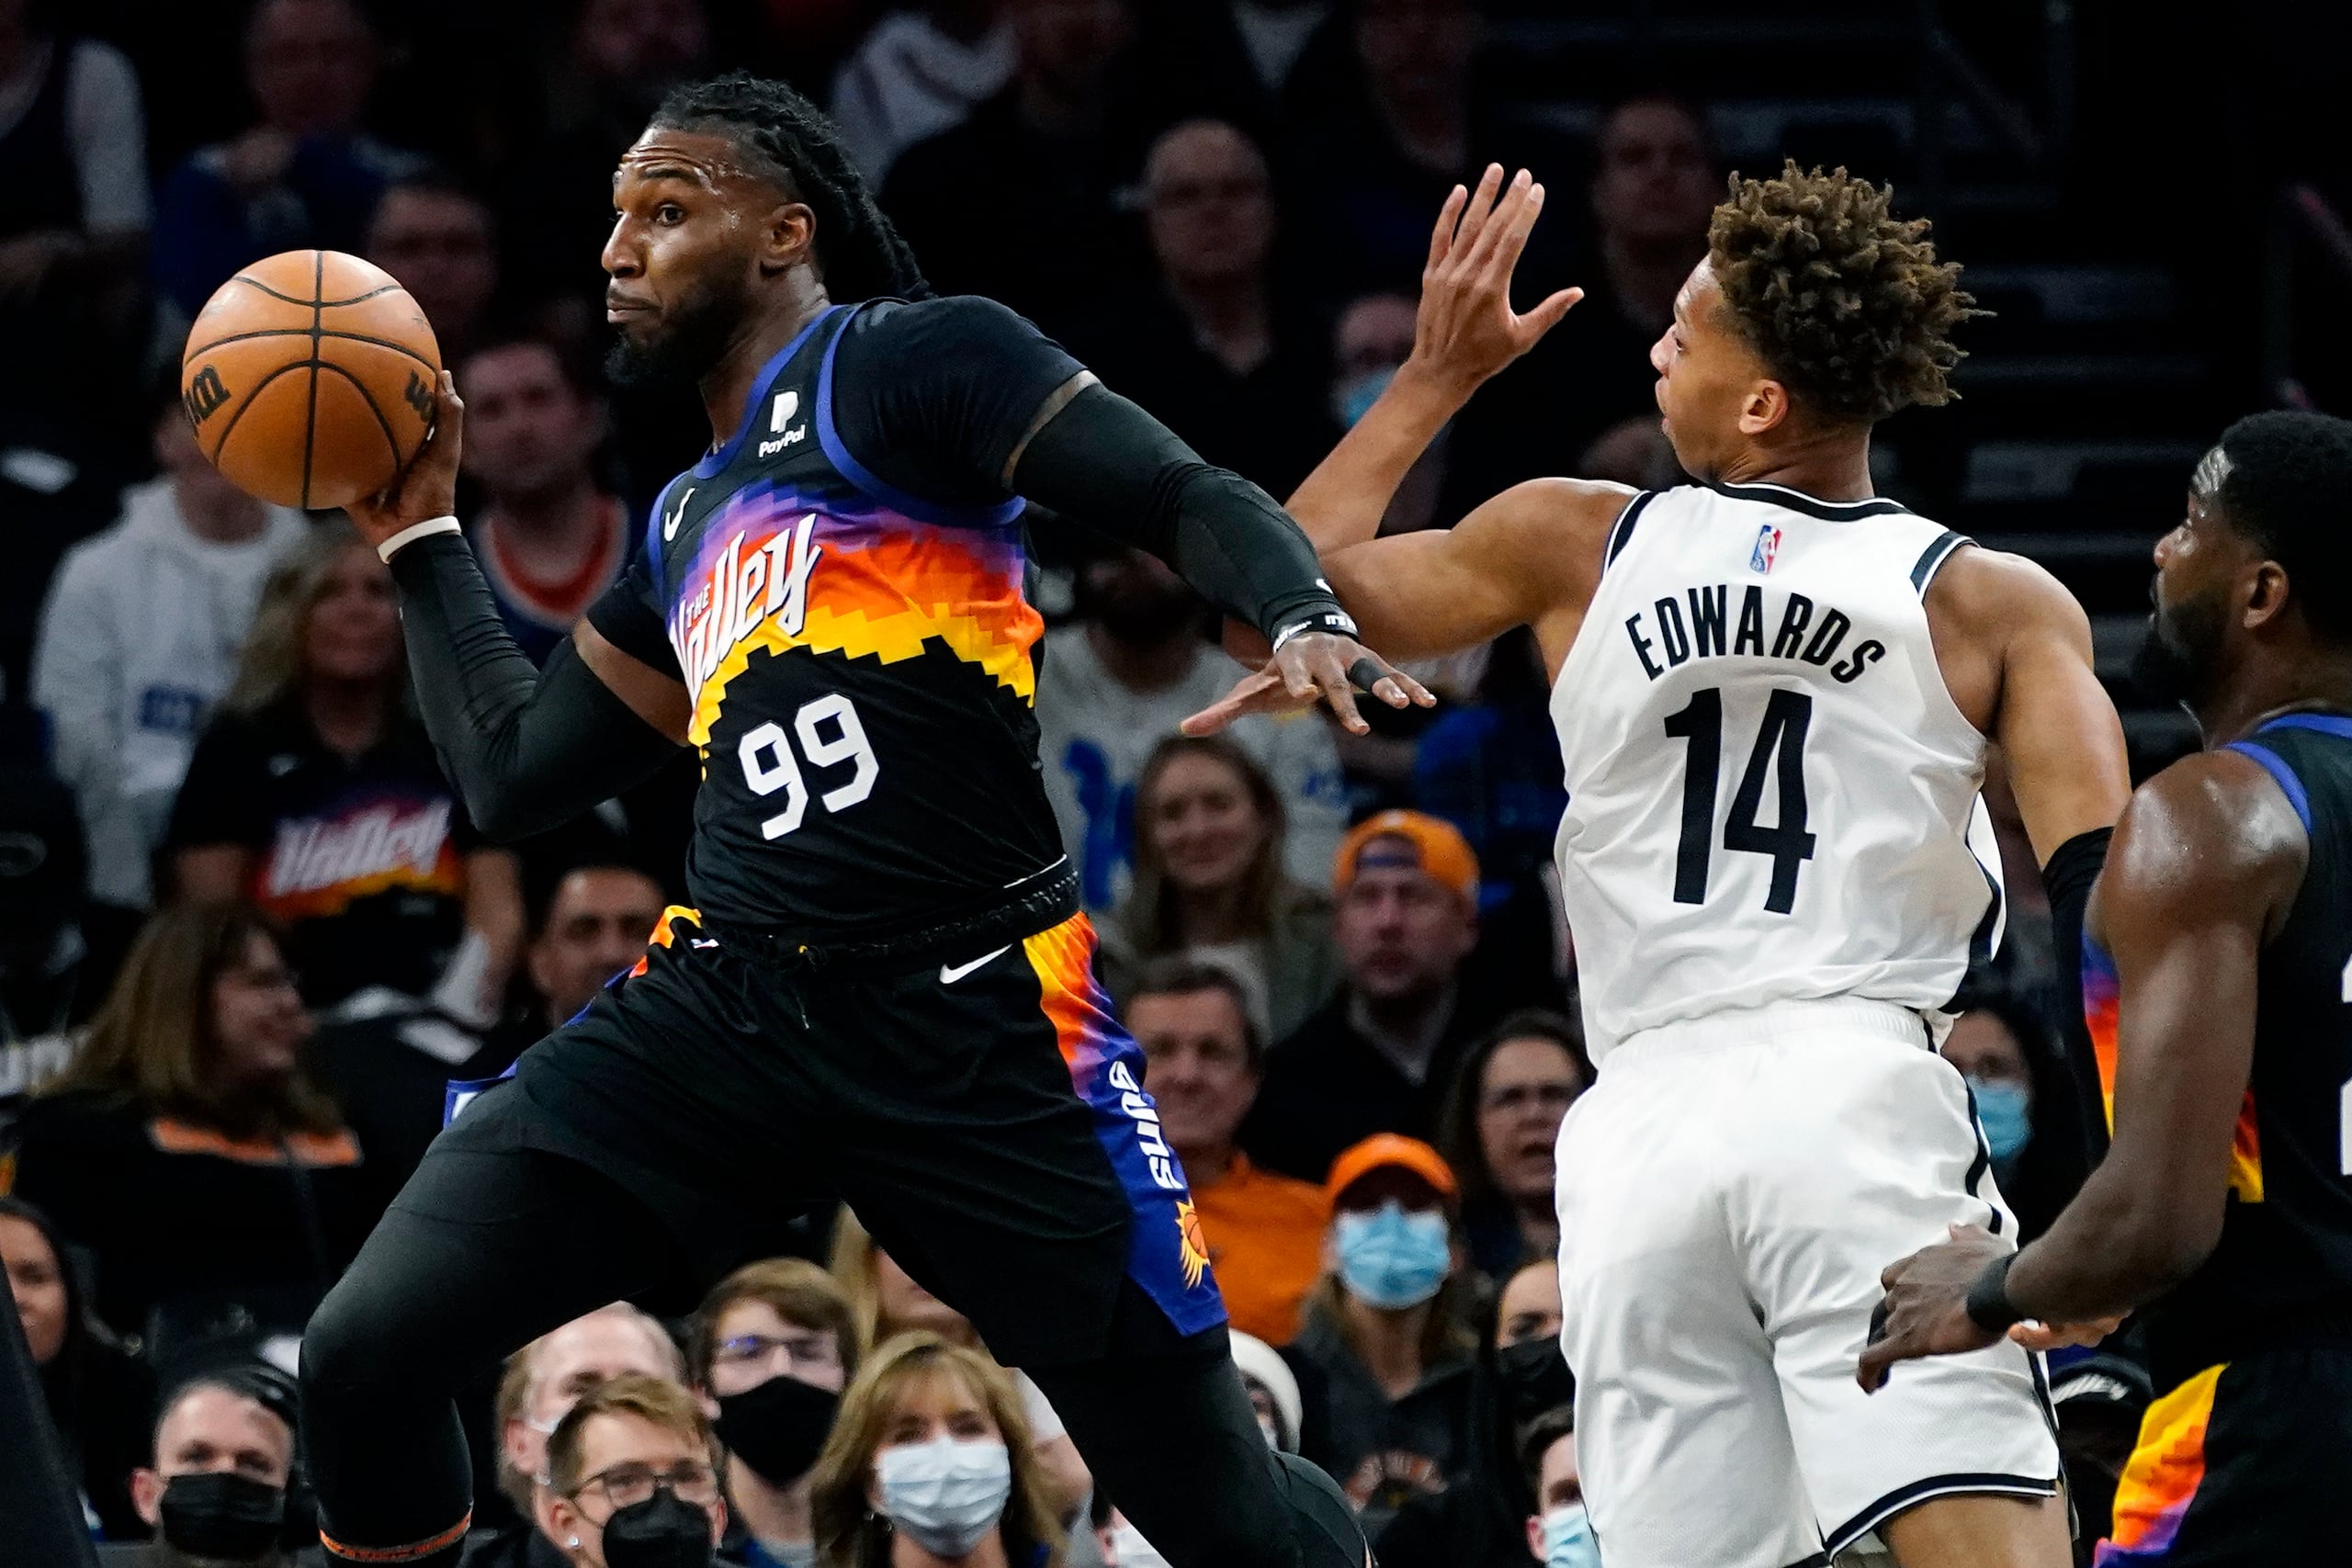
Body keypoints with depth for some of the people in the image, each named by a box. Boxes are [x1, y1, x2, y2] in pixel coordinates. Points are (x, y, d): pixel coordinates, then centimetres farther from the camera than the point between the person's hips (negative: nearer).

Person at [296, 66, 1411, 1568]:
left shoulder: (907, 366, -2)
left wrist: (1307, 622, -31)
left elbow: (1195, 500, -11)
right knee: (366, 1350, -7)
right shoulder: (691, 524, 22)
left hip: (977, 1032, -7)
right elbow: (517, 776, 26)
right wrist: (421, 535, 28)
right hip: (724, 1005, 7)